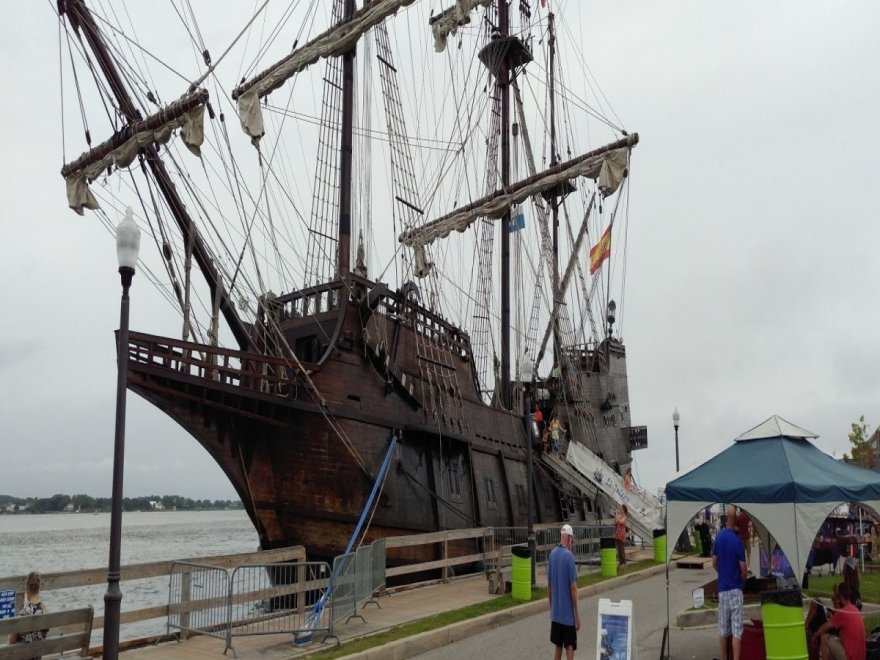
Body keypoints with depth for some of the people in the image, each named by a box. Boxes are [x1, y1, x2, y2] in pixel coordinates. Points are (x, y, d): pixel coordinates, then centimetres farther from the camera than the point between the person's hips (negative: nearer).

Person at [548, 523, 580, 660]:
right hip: (568, 612, -6)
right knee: (570, 647, 0)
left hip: (555, 612, 6)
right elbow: (573, 588, -15)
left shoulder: (552, 554, 3)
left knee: (558, 647, 14)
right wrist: (577, 614, -9)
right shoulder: (569, 556, -15)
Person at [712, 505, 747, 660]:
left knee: (723, 629, 13)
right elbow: (743, 568, -12)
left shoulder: (718, 537, 2)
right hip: (735, 588, -5)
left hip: (722, 587, 5)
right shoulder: (737, 541, -14)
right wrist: (742, 579, 9)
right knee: (736, 630, -4)